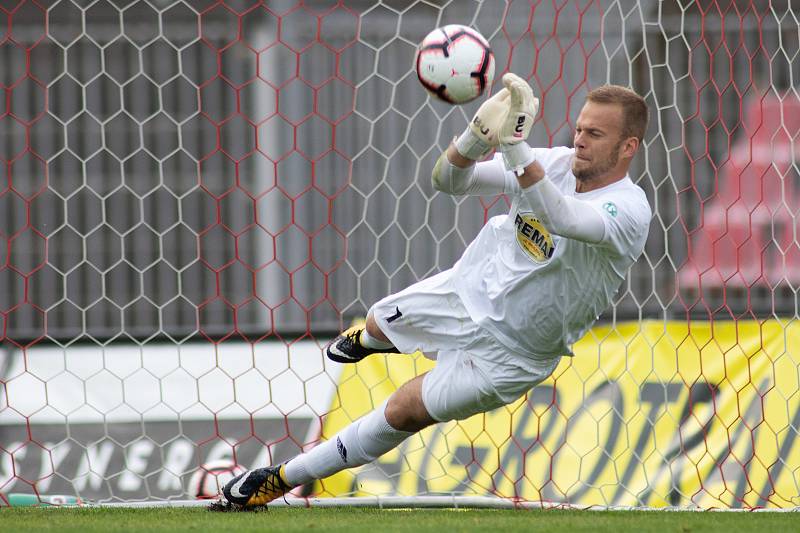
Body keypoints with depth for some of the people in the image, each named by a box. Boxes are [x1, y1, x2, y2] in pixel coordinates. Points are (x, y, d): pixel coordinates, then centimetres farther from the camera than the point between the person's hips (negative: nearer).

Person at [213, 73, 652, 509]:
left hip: (507, 354, -5)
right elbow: (447, 179, -16)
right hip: (470, 289, 5)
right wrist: (479, 136, -37)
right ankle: (367, 340, 63)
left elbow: (556, 216, -50)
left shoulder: (629, 211, -30)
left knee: (401, 413, -1)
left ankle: (284, 479, 14)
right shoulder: (557, 164, -13)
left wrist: (513, 143, -59)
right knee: (379, 326, 25)